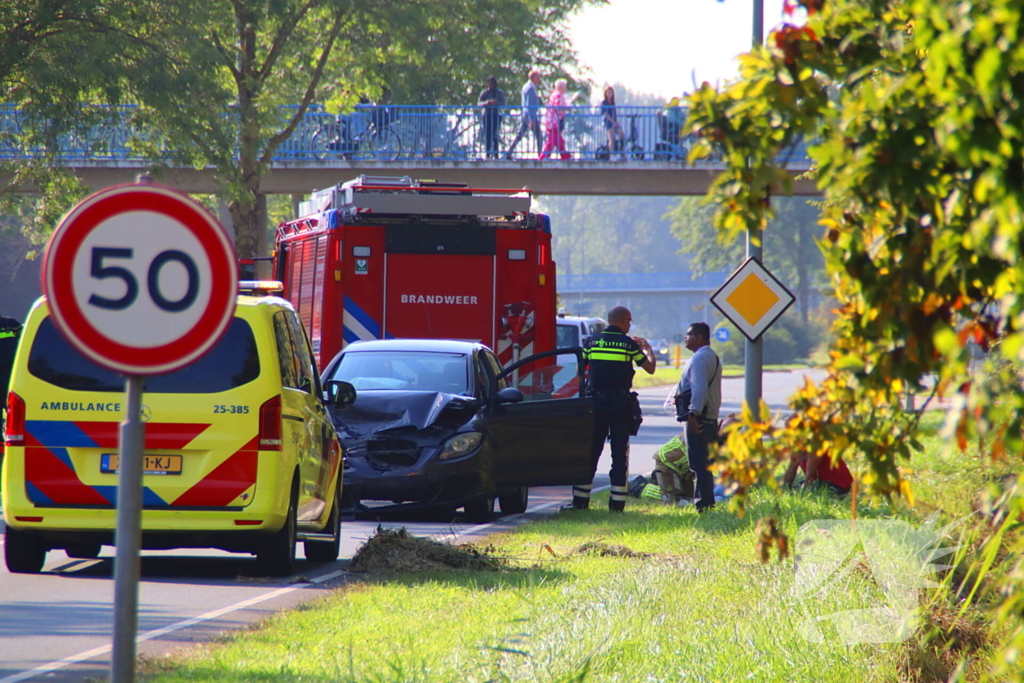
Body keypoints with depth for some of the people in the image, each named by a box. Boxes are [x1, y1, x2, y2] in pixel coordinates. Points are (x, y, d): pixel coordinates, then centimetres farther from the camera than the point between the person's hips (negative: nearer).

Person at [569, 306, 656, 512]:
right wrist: (647, 348, 26)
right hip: (620, 404, -2)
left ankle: (580, 501, 6)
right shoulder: (629, 344, -3)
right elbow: (650, 368, 8)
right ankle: (617, 503, -1)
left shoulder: (591, 342, 3)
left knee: (590, 451, 7)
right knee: (620, 453, 3)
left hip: (596, 402, 2)